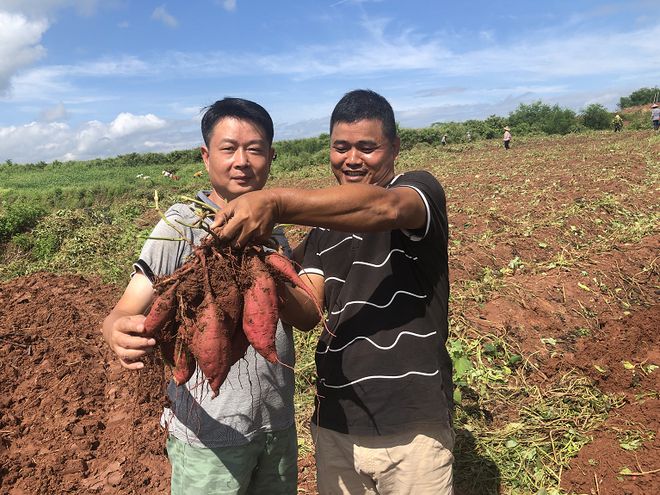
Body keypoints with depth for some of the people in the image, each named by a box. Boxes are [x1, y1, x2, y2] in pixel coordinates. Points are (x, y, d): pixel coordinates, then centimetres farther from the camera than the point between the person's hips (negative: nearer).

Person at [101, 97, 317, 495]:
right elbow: (124, 314, -17)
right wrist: (120, 331, -40)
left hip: (279, 422, 5)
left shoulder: (272, 228, 3)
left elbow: (305, 315, -3)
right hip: (211, 431, -5)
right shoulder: (182, 226, -12)